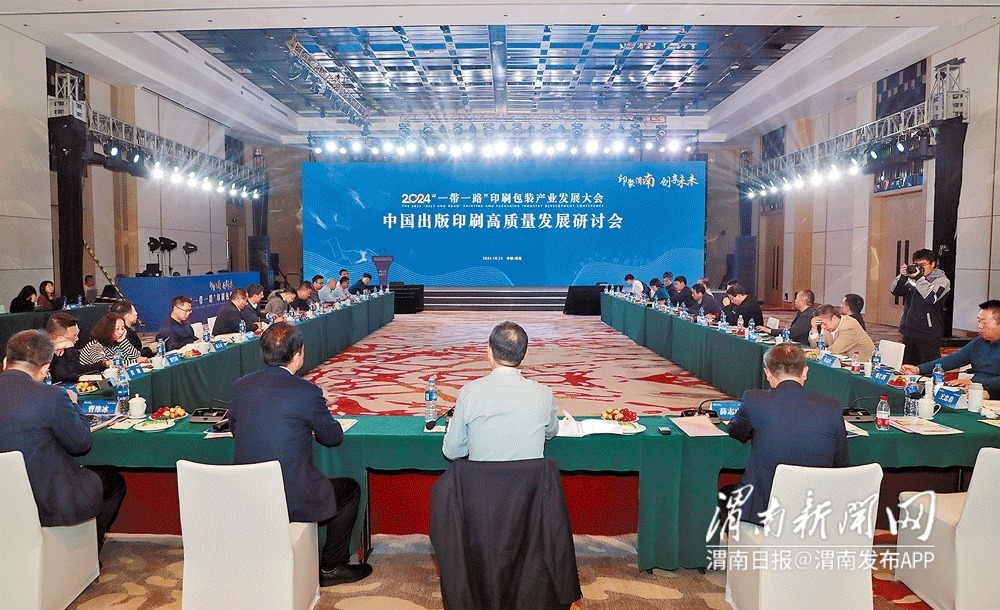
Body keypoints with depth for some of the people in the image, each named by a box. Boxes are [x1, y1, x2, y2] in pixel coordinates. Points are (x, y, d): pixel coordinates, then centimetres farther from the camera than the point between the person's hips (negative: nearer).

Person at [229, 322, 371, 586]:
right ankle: (330, 567, 24)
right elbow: (333, 437, -3)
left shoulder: (240, 386, -1)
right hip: (292, 498, -6)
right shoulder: (307, 391, -16)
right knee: (351, 489, 19)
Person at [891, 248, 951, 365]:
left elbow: (931, 298, -19)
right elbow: (896, 291, 5)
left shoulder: (942, 281, -2)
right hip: (908, 332, 6)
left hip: (928, 335, -5)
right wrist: (902, 276, -11)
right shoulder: (912, 278, 13)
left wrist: (919, 278, -20)